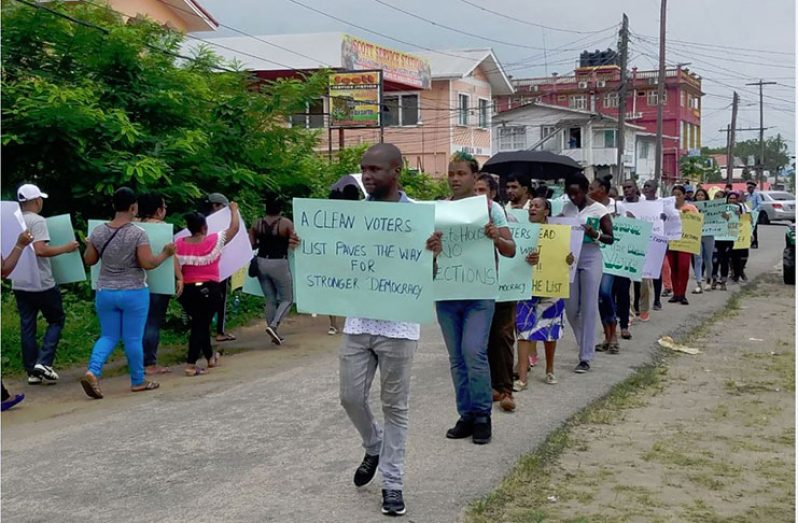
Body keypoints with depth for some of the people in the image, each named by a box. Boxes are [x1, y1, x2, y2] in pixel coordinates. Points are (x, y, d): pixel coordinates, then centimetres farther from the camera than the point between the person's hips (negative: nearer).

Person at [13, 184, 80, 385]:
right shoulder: (37, 221, -12)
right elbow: (40, 250, -23)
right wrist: (66, 248, -13)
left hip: (19, 284, 7)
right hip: (41, 284, -7)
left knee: (27, 327, 9)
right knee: (56, 320, 8)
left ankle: (32, 371, 12)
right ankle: (43, 362, -5)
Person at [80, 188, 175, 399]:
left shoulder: (98, 232, 0)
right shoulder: (138, 233, -14)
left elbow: (89, 260, 8)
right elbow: (148, 263, -17)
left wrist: (89, 244, 27)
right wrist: (166, 253, -1)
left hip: (105, 292, 4)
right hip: (134, 293, -4)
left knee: (108, 336, 13)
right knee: (133, 338, 6)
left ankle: (92, 371, -8)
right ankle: (138, 381, 18)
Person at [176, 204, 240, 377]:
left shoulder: (179, 244, -1)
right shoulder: (215, 240, -8)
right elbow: (235, 228, 3)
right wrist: (234, 210, 18)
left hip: (187, 290, 4)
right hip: (209, 289, -4)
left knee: (200, 323, 20)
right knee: (201, 325, 0)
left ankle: (210, 357, 35)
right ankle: (191, 365, -6)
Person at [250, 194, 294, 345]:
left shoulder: (257, 224, 2)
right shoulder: (286, 223, -11)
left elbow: (251, 244, 2)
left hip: (261, 263, 5)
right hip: (279, 264, -5)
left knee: (270, 300, 14)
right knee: (287, 299, 7)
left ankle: (274, 334, 17)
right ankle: (273, 325, -14)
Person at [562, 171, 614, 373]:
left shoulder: (599, 210, -5)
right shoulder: (566, 207, 7)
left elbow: (610, 238, -2)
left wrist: (595, 234, -21)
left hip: (591, 258, -4)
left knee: (588, 308, -4)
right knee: (570, 307, 6)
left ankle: (585, 358, 2)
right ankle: (587, 345, 30)